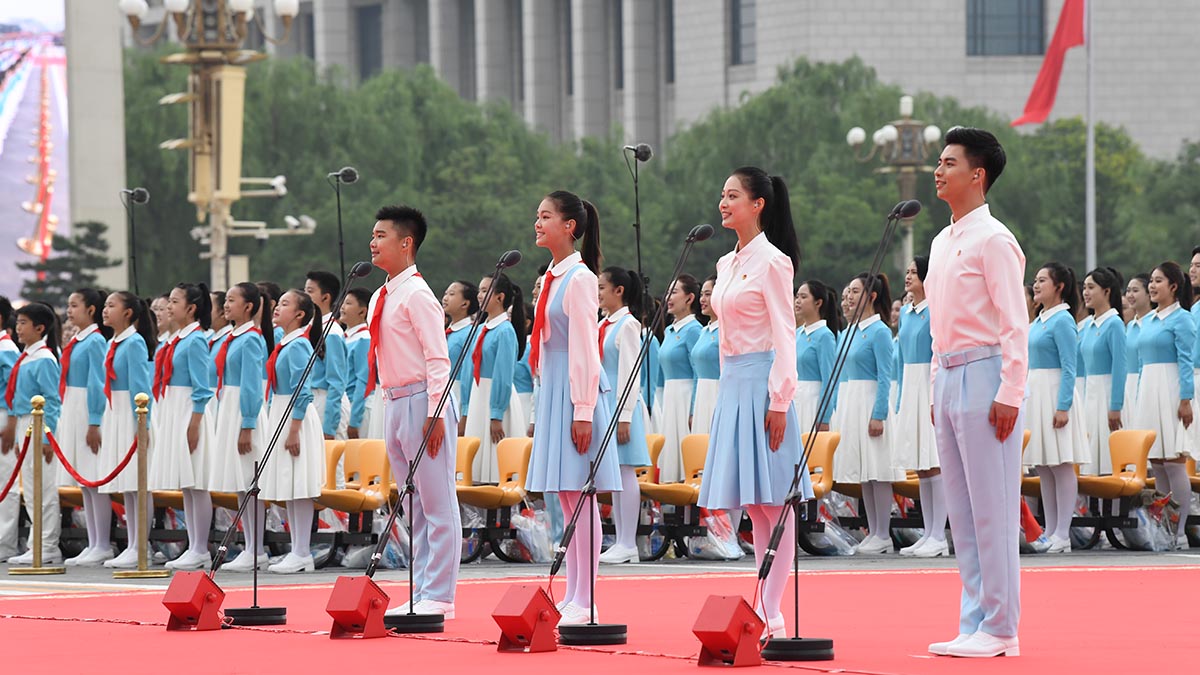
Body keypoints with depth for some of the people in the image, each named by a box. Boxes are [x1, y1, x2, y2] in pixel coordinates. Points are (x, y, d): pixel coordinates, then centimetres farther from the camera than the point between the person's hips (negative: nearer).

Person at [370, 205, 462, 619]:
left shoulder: (417, 295, -12)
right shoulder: (380, 298, 15)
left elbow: (437, 358, -16)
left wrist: (434, 414, -20)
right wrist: (390, 405, 18)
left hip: (422, 403, -10)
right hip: (394, 402, 10)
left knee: (437, 504, -6)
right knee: (413, 507, 12)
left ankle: (438, 597, -6)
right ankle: (422, 594, 16)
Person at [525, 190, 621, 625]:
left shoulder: (579, 279, -12)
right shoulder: (554, 277, 15)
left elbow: (584, 348, -15)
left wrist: (582, 411, -18)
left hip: (575, 392, -9)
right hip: (554, 391, 9)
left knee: (580, 496, -7)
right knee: (567, 499, 9)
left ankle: (584, 602, -7)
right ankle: (573, 599, 12)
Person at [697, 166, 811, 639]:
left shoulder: (772, 261, -8)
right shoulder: (727, 264, 16)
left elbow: (784, 335, -12)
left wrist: (779, 400, -17)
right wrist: (725, 389, 17)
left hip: (761, 384, -8)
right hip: (732, 384, 8)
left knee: (772, 502, -7)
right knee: (753, 506, 7)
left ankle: (772, 614, -8)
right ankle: (764, 610, 9)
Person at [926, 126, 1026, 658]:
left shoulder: (992, 240, -10)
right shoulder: (942, 243, 17)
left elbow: (1014, 324, -14)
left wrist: (1009, 394, -18)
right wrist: (938, 384, 17)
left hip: (984, 375, -9)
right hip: (949, 376, 9)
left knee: (992, 509, -7)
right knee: (962, 510, 9)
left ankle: (1000, 629, -5)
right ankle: (974, 624, 13)